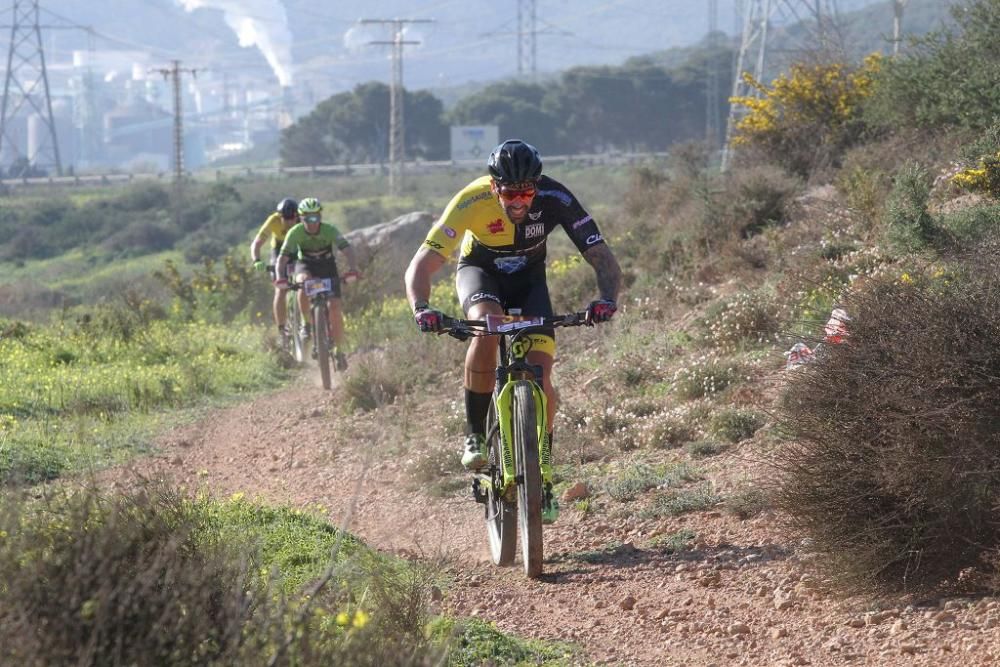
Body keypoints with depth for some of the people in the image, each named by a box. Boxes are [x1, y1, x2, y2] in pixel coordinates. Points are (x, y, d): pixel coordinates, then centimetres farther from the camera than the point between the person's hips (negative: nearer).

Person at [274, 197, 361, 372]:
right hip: (305, 265, 0)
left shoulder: (330, 230, -27)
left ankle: (339, 351, 0)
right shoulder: (295, 233, -25)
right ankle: (307, 323, -16)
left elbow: (347, 250, -36)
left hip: (327, 267, 0)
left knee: (335, 308, -14)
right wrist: (280, 278, -47)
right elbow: (282, 257, -28)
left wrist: (352, 269, -56)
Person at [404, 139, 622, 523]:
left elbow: (604, 260, -31)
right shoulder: (471, 202, -33)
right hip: (479, 270, -1)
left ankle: (543, 476, 3)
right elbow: (420, 267, -36)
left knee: (540, 377, -15)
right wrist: (421, 310, -55)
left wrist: (607, 300, -51)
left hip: (528, 279, 1)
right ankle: (475, 435, -19)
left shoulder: (555, 199, -31)